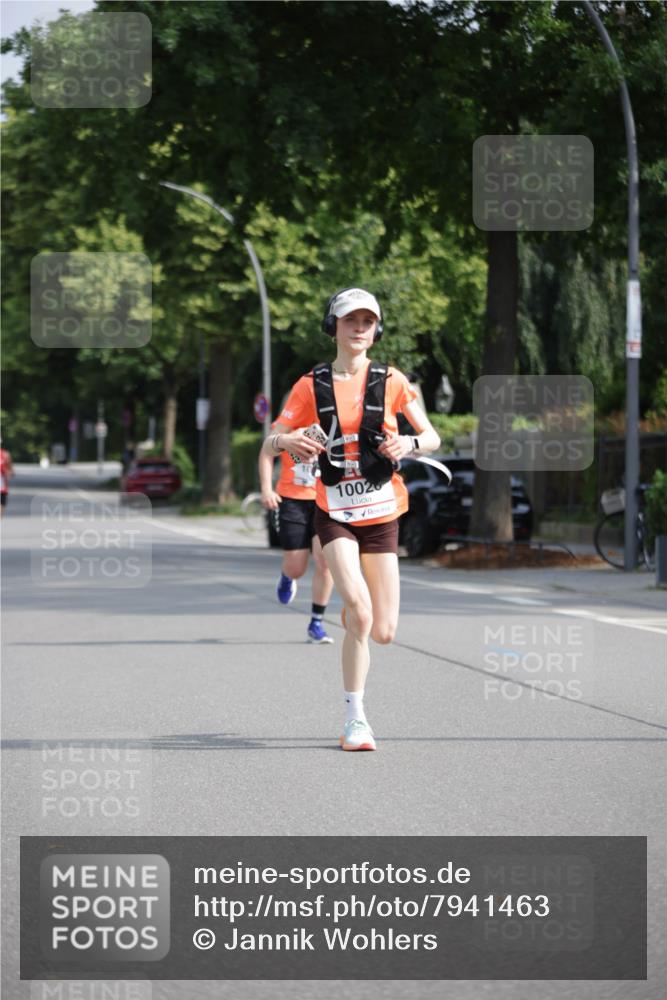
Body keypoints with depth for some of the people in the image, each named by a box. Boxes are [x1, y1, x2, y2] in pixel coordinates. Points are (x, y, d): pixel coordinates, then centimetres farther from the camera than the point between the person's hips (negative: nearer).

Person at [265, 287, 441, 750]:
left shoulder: (391, 381, 1)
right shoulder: (312, 386, 1)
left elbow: (432, 438, 5)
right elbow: (271, 441, 3)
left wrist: (409, 443, -18)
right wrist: (288, 442, -21)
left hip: (382, 513, 2)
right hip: (334, 513, -1)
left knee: (383, 632, -1)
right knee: (360, 613, -23)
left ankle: (352, 612, 36)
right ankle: (355, 719, -12)